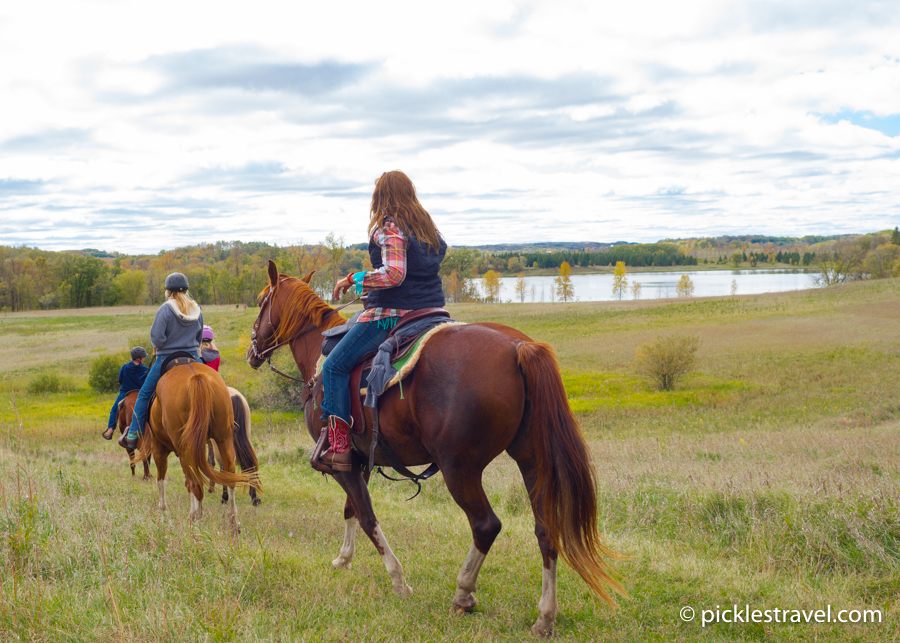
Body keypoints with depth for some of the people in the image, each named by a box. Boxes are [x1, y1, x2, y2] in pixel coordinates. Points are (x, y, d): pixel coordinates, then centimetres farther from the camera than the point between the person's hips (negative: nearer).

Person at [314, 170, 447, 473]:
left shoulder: (388, 228, -13)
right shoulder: (428, 226, 12)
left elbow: (394, 274, -26)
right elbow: (440, 251, 31)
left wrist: (353, 279, -14)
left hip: (391, 314, -9)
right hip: (432, 311, 9)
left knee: (334, 366, -2)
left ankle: (339, 449, -9)